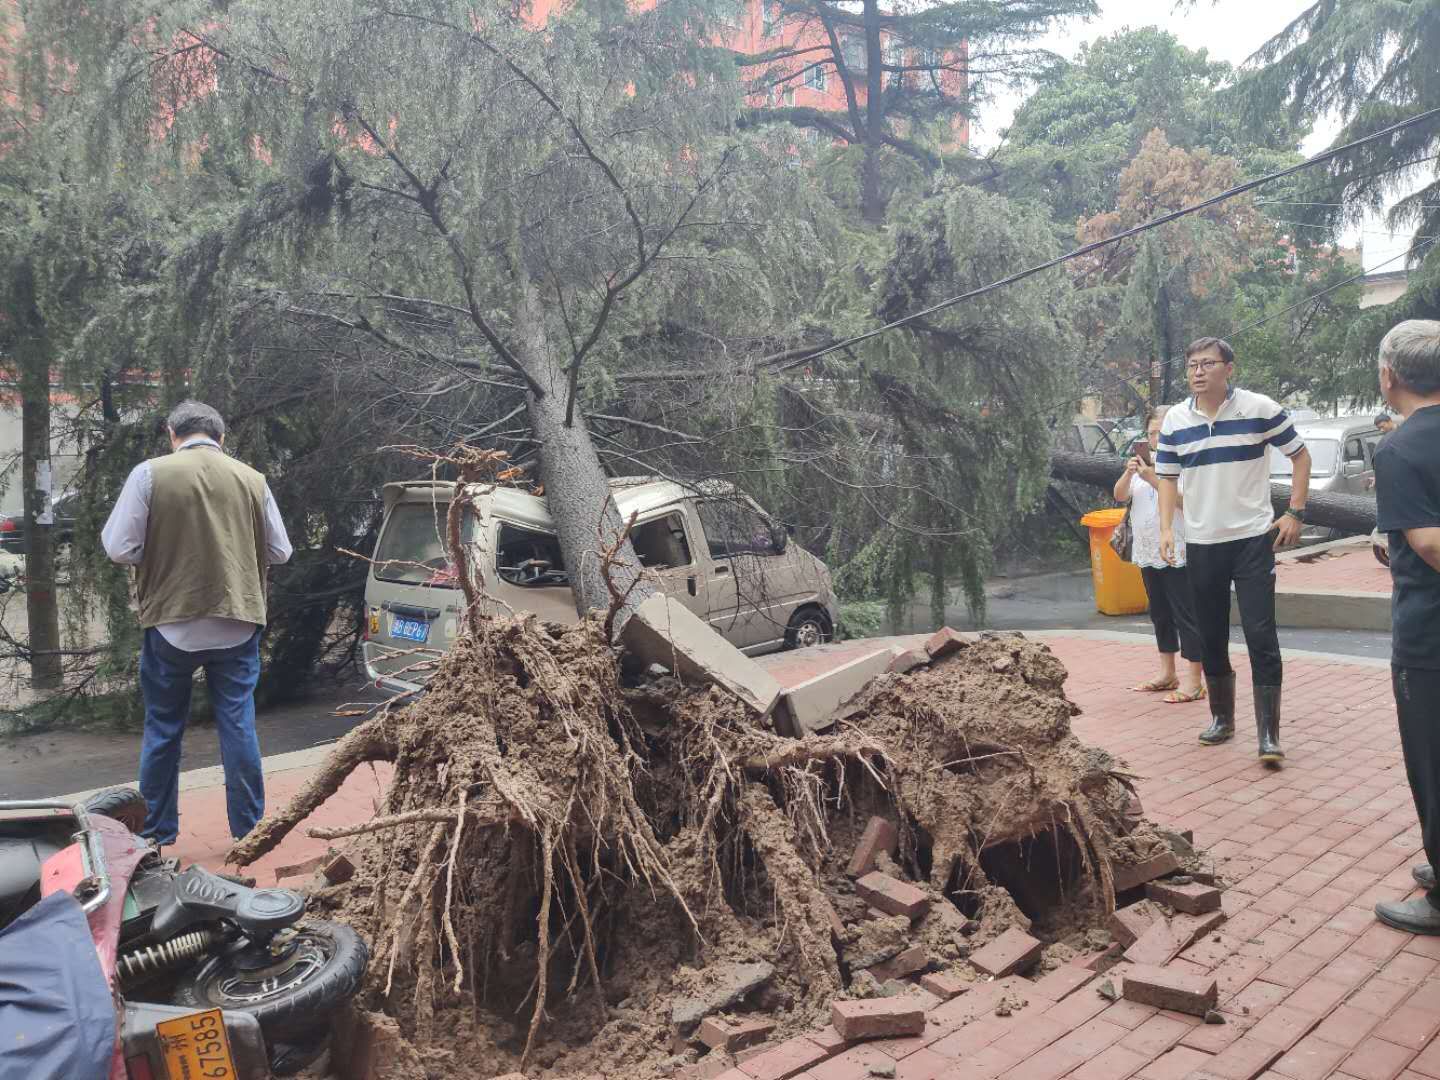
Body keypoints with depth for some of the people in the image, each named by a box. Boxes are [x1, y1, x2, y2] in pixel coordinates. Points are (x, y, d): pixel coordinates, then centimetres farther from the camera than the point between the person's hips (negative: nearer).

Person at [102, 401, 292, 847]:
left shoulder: (150, 474, -7)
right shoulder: (252, 480, 0)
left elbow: (120, 548, -9)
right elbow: (279, 551, 5)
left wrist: (164, 547, 12)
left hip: (171, 624, -1)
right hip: (237, 625, 1)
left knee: (163, 731, 14)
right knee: (239, 727, 9)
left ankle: (158, 832, 24)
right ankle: (248, 831, 15)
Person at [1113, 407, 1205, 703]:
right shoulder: (1144, 463, 12)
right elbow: (1119, 495, 4)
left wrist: (1153, 479, -27)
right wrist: (1128, 473, -14)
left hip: (1178, 554, -8)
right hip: (1148, 553, 8)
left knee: (1186, 616, -4)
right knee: (1160, 614, 15)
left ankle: (1194, 681, 1)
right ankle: (1168, 674, 27)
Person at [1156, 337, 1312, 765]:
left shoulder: (1260, 409, -6)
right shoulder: (1174, 420, 2)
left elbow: (1300, 456, 4)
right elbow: (1168, 477, 10)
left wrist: (1296, 512, -3)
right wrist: (1166, 529, -1)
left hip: (1253, 539, -3)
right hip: (1201, 544, 3)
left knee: (1261, 636, -6)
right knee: (1211, 637, 11)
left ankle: (1269, 733, 0)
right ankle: (1222, 717, 28)